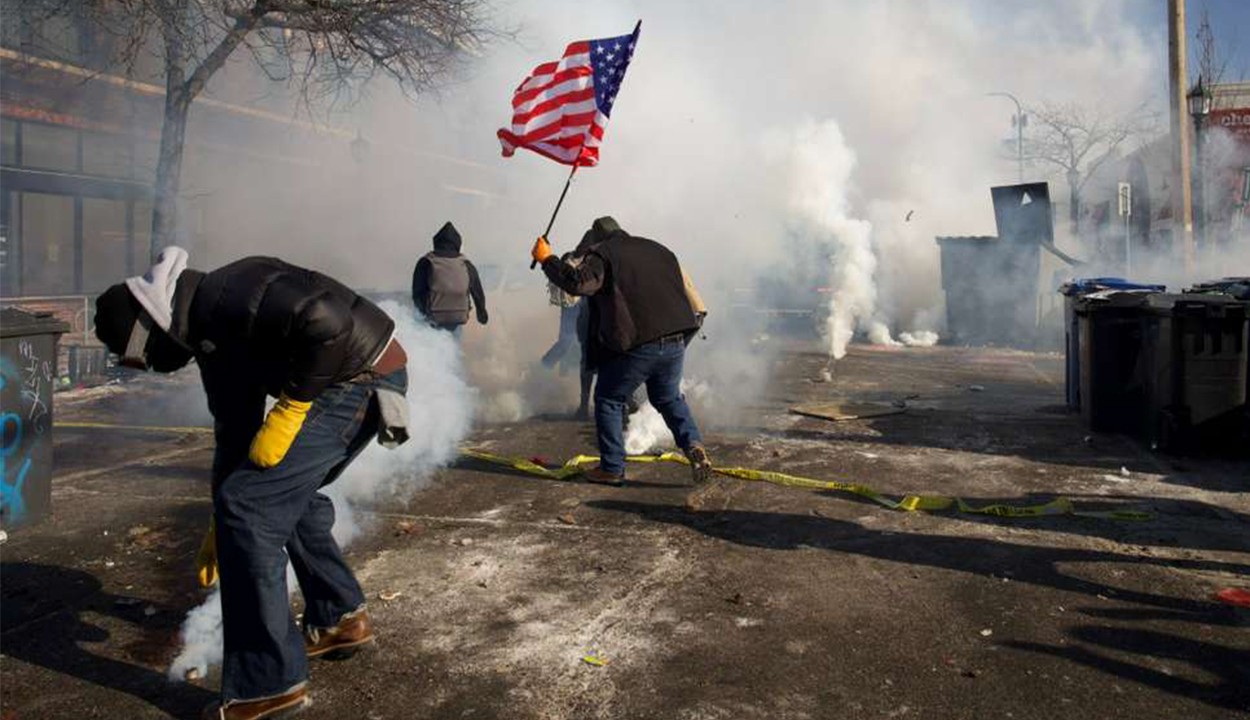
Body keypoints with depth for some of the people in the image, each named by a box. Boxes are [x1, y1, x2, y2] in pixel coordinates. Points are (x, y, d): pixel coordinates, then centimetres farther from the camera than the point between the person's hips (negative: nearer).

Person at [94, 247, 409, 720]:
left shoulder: (228, 295, -15)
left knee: (249, 506, -9)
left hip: (361, 378, -11)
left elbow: (326, 322, -30)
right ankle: (341, 619, 37)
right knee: (282, 493, 26)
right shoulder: (210, 338, 16)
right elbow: (233, 434, 23)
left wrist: (290, 408, -19)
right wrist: (221, 527, 29)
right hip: (358, 384, 11)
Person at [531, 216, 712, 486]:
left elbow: (577, 282, -19)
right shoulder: (658, 250, 20)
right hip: (675, 342, 6)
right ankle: (693, 444, 5)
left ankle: (612, 468, 14)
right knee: (669, 397, 26)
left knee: (608, 401, 13)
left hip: (637, 346, -6)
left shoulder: (602, 255, -2)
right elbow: (681, 285, 25)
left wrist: (547, 259, -7)